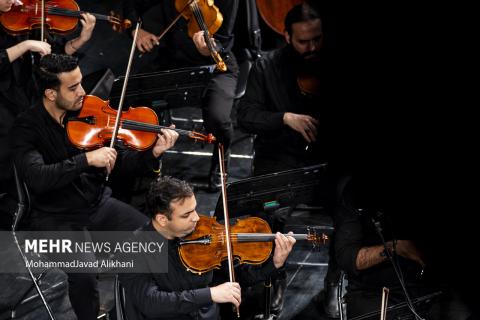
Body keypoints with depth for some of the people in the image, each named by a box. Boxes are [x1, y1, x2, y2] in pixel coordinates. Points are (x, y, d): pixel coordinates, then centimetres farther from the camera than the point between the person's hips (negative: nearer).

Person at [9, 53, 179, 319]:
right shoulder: (26, 128, -14)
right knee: (83, 274, -30)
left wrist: (152, 154, -17)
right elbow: (35, 178, -30)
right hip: (55, 218, -5)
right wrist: (86, 159, -34)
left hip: (99, 205, 5)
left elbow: (118, 161, 2)